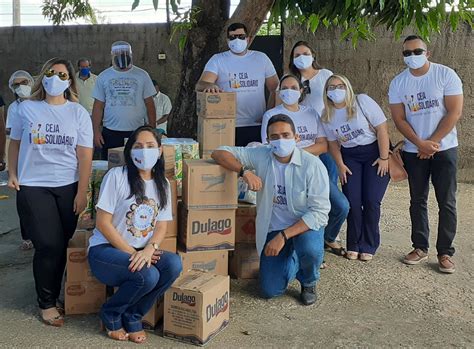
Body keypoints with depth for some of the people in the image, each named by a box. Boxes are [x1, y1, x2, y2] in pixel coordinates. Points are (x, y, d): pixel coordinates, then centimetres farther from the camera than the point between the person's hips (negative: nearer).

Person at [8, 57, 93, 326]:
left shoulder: (78, 113, 1)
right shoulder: (27, 109, 2)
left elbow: (85, 155, -2)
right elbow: (15, 143, 14)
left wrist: (82, 193, -5)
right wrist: (12, 174, 6)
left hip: (68, 188, 1)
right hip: (33, 187, -1)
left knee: (61, 245, 6)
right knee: (49, 245, -6)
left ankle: (53, 290, 28)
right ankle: (47, 303, 12)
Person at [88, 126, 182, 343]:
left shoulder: (162, 184, 7)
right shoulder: (117, 176, -9)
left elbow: (162, 226, 3)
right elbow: (103, 223, -12)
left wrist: (149, 249, -18)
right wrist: (131, 252, -15)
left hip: (141, 253, 5)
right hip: (105, 250, -5)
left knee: (174, 264, -25)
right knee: (148, 276, -32)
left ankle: (132, 318, -3)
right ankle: (111, 314, 1)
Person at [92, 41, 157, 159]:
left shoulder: (142, 75, 4)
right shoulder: (103, 77, 6)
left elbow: (149, 104, 5)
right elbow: (98, 106, 6)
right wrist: (96, 131, -1)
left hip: (136, 132, -1)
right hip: (110, 134, 1)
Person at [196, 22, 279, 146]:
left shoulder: (261, 58, 11)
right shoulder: (218, 60, 6)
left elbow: (275, 89, 13)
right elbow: (200, 85, -6)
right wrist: (209, 85, -30)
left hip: (257, 126, 2)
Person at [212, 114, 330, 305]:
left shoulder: (313, 165, -19)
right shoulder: (261, 156, -10)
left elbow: (319, 211, -22)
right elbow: (219, 153, -8)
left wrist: (283, 236, -29)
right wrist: (244, 171, -27)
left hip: (306, 225, -2)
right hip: (273, 228, 3)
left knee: (310, 250, -37)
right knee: (270, 291, -4)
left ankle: (308, 283, 0)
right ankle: (293, 261, 31)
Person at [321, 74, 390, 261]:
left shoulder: (362, 102, -14)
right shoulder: (327, 116, 0)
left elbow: (381, 128, -14)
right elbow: (333, 143, 9)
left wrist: (384, 158, -15)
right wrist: (340, 165, -1)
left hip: (374, 152, -3)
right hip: (350, 157, 3)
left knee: (371, 201, -8)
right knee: (352, 202, -5)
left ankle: (368, 247, 7)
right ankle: (353, 245, 11)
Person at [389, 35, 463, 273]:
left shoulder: (446, 75, -6)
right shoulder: (398, 83, 2)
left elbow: (454, 112, -10)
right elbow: (399, 119, -1)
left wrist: (432, 142, -14)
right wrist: (420, 143, -14)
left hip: (444, 148, -2)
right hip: (414, 151, 3)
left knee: (446, 202, 1)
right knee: (417, 201, 9)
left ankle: (445, 252, 10)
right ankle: (420, 247, 20)